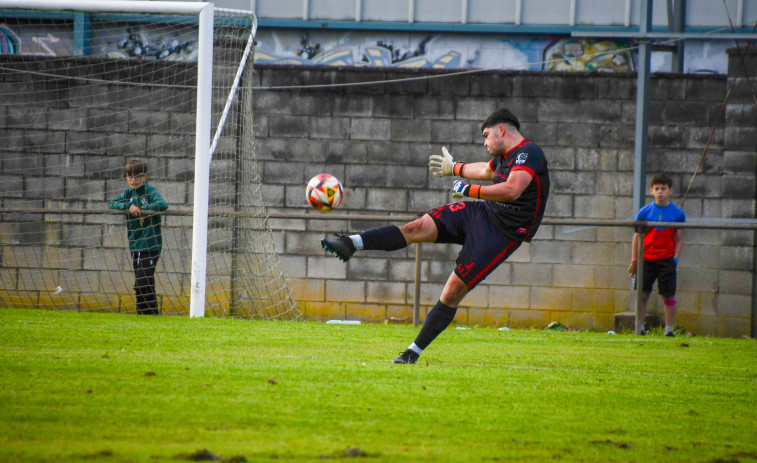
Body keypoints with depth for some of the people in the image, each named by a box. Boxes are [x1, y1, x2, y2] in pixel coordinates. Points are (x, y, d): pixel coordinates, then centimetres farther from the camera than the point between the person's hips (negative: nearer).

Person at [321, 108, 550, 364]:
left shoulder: (529, 153, -17)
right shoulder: (504, 156, 12)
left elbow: (512, 189, -33)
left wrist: (469, 190, -26)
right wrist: (454, 168, 52)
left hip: (502, 233, -8)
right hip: (482, 212, 8)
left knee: (453, 292, -10)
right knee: (418, 227, -10)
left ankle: (415, 350, -2)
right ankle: (352, 243, -15)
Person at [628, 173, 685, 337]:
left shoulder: (677, 213, 1)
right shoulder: (645, 211, 3)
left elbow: (679, 239, 5)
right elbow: (637, 237, 7)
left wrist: (675, 259, -6)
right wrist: (634, 260, 3)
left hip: (666, 260, -1)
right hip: (647, 259, 1)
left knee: (668, 296, 0)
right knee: (643, 294, 0)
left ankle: (669, 329, 7)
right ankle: (639, 328, 7)